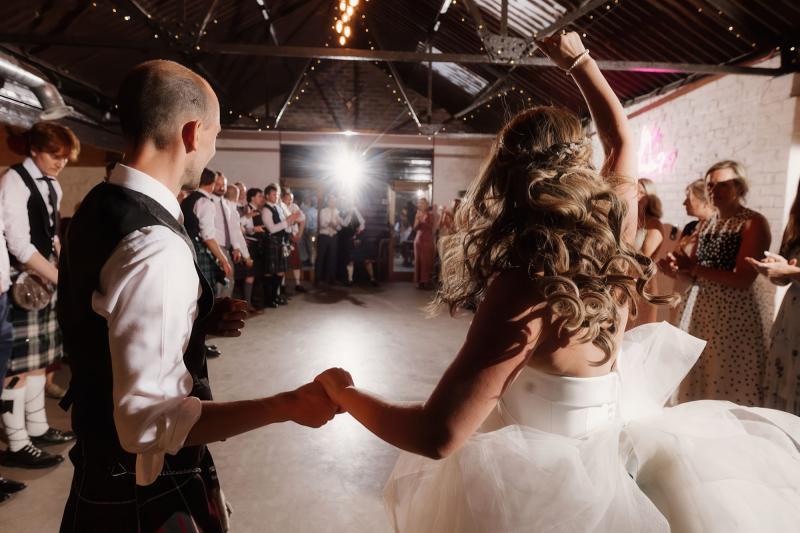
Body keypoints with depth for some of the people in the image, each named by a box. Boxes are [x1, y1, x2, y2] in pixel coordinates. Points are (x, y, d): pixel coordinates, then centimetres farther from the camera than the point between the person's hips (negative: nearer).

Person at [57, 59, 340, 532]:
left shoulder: (100, 207, 1)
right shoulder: (155, 245, -30)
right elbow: (149, 419, -31)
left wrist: (199, 322, 3)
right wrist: (287, 406, -29)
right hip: (149, 482, -9)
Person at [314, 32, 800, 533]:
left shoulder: (527, 283, -30)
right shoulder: (616, 228, -10)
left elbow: (437, 434, -32)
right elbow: (622, 141, 11)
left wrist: (342, 391, -18)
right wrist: (579, 61, 20)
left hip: (554, 476, -6)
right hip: (609, 441, 6)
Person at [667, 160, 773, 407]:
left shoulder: (754, 223, -10)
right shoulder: (706, 224, 9)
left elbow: (742, 280, -18)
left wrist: (694, 268, -19)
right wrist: (679, 268, -8)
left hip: (741, 315, -6)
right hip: (707, 312, 6)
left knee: (736, 388, 2)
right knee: (702, 383, 12)